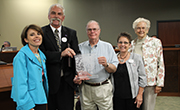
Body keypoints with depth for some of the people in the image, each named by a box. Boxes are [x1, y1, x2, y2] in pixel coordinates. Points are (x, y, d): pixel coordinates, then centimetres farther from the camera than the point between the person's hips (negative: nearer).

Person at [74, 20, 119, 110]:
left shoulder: (108, 47, 3)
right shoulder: (80, 47, 7)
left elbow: (114, 69, -1)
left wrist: (106, 64, -21)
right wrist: (76, 77, -9)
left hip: (103, 88, -1)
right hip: (85, 88, 1)